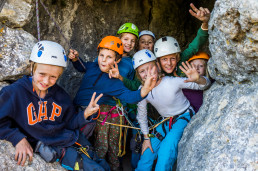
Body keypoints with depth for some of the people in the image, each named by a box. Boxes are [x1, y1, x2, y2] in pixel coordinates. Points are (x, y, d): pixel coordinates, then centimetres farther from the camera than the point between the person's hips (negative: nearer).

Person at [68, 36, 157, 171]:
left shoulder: (114, 82, -12)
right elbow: (81, 67, 27)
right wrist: (75, 59, 5)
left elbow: (128, 96, -27)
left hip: (99, 116, -4)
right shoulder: (92, 67, 3)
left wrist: (145, 89, -44)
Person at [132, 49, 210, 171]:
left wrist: (197, 79, -45)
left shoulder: (172, 82, -25)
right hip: (165, 121, 4)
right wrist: (146, 137, 5)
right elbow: (141, 115, 4)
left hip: (184, 117, -4)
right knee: (147, 153, 2)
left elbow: (205, 85, -21)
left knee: (166, 151, -25)